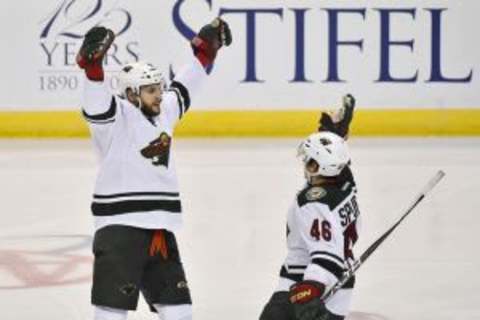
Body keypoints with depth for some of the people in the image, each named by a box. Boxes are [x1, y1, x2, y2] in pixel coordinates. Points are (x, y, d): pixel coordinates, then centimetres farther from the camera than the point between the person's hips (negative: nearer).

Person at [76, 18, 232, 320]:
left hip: (160, 228, 8)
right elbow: (97, 103, -28)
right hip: (120, 227, -8)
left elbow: (182, 88, 33)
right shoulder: (117, 117, -8)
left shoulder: (163, 112, 16)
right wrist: (93, 63, -45)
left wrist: (206, 49, 36)